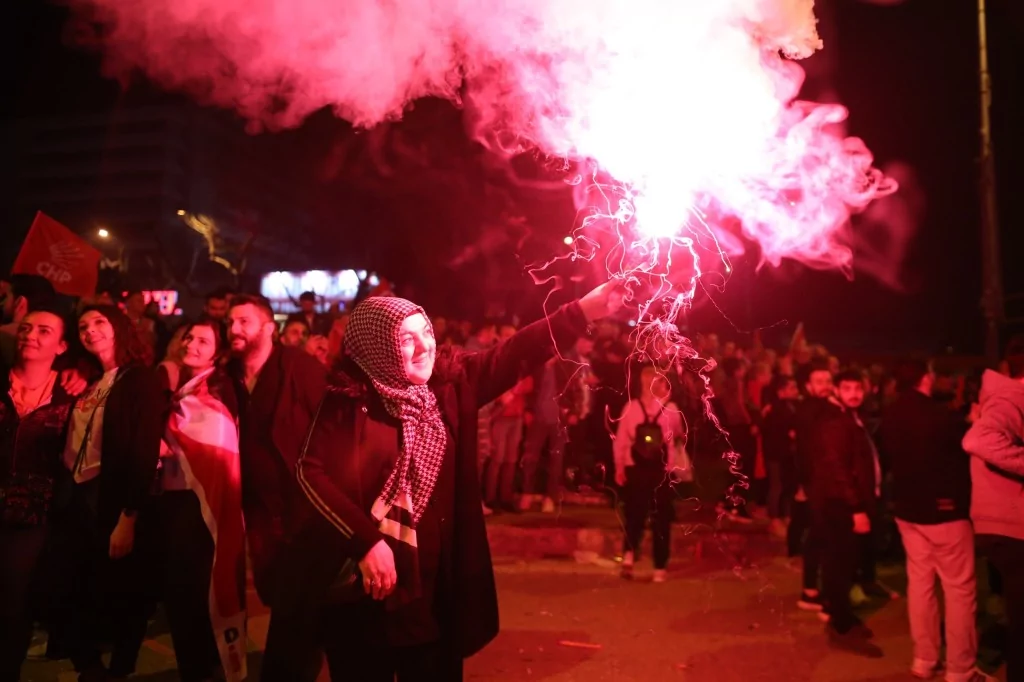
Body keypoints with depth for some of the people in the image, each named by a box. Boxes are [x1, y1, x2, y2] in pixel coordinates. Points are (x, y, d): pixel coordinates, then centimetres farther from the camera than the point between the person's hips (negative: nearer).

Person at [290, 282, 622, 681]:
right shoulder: (349, 398, -12)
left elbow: (513, 355, -5)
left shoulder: (450, 380, 0)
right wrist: (365, 540, -22)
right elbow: (311, 472, -17)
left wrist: (583, 311, -13)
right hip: (363, 586, -3)